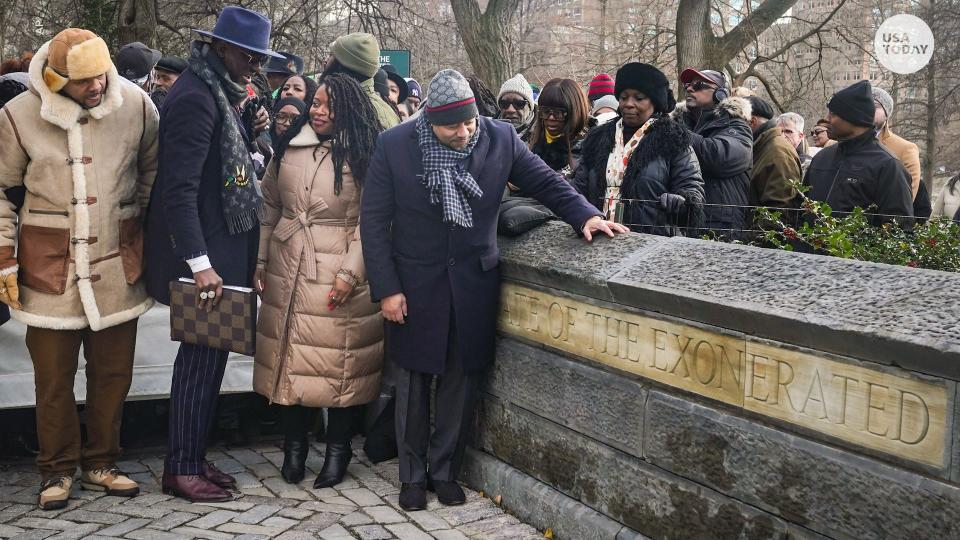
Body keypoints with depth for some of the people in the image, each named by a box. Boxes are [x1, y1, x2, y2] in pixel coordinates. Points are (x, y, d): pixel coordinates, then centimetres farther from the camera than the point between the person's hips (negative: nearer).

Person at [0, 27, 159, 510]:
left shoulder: (136, 105, -5)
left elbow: (152, 171, 9)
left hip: (118, 264, 2)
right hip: (51, 266, -1)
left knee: (113, 371, 10)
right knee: (53, 376, 5)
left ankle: (100, 461, 27)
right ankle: (58, 468, 24)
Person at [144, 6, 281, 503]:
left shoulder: (220, 92, 12)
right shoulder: (196, 96, -18)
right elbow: (179, 187, -24)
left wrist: (248, 120, 6)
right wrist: (199, 264, -25)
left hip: (219, 247, 9)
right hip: (201, 252, -9)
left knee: (208, 351, 14)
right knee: (202, 353, -1)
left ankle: (192, 457, 25)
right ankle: (181, 469, 11)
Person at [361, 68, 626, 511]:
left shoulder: (500, 138, -6)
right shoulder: (394, 145, -10)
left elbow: (544, 181, 6)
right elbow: (374, 221, -7)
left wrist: (584, 214, -11)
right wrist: (386, 288, -11)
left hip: (474, 284, 2)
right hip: (414, 285, -1)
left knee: (460, 384, 11)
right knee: (413, 385, 10)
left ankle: (445, 470, 29)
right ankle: (413, 475, 28)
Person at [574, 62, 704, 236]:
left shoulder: (672, 140, 6)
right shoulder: (599, 138, 17)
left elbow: (692, 189, 0)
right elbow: (580, 186, 19)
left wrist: (680, 202, -21)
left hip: (655, 242, -3)